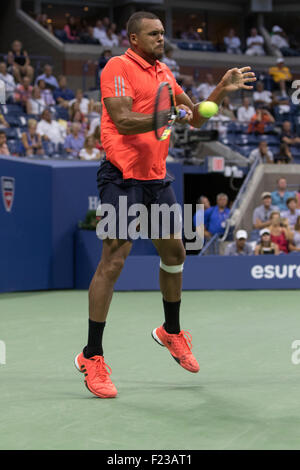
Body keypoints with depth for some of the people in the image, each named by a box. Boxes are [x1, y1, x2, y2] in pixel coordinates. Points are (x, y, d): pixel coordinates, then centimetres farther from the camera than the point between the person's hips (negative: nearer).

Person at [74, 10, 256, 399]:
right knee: (113, 260, -11)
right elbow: (124, 122, -18)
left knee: (174, 253, 15)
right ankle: (92, 357, -6)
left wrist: (222, 90, 8)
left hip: (157, 177, 8)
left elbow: (195, 117, 21)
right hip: (122, 176, -8)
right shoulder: (117, 67, -8)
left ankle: (171, 331, 38)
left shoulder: (164, 73, 15)